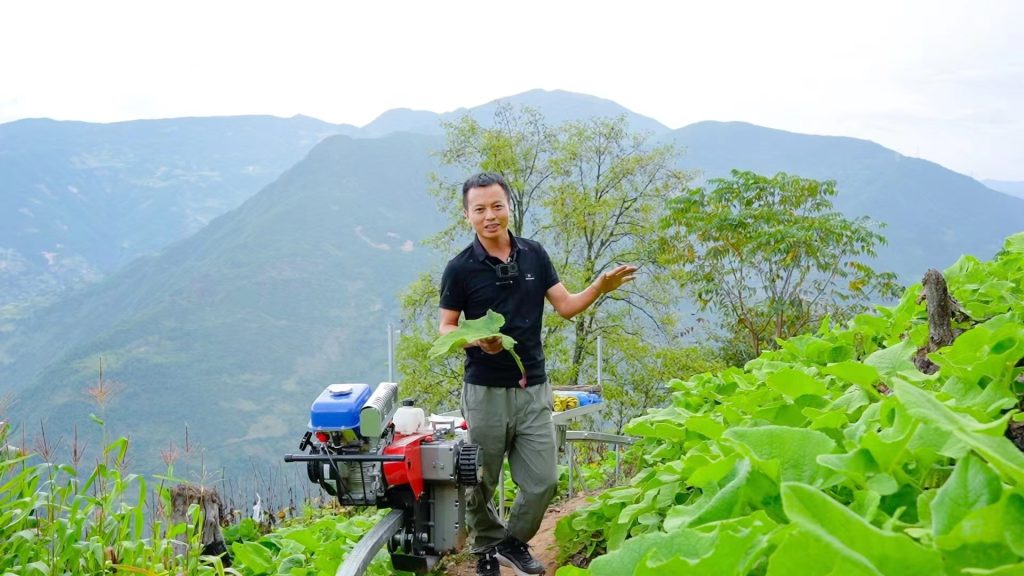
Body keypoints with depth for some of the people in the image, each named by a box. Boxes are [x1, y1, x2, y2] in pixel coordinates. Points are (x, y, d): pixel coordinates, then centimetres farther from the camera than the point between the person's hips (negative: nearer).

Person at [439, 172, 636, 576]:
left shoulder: (534, 255, 4)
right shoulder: (460, 269, -6)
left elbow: (565, 306, 6)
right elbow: (446, 328, -2)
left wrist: (601, 286, -11)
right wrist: (476, 340, -22)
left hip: (534, 389, 3)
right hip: (485, 391, -3)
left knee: (543, 480, 2)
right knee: (480, 482, 6)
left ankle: (514, 543, 26)